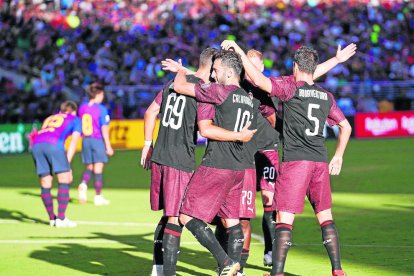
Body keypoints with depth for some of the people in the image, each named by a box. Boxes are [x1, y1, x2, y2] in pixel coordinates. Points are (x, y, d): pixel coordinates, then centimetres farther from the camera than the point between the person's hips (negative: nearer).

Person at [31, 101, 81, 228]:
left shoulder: (50, 118, 38)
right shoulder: (75, 119, 25)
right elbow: (74, 141, 11)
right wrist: (67, 164, 5)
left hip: (36, 145, 5)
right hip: (54, 144, -5)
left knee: (45, 185, 10)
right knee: (64, 181, 1)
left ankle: (52, 218, 18)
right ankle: (61, 218, -6)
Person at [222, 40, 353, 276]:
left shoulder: (291, 87, -3)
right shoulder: (326, 96, 14)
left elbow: (259, 80, -15)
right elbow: (346, 126, 20)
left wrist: (238, 50, -7)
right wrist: (338, 156, 29)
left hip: (295, 161, -5)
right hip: (320, 161, 5)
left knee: (285, 219, -6)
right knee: (326, 217, 13)